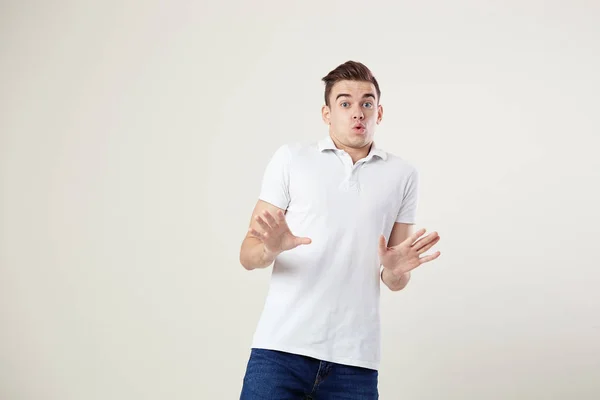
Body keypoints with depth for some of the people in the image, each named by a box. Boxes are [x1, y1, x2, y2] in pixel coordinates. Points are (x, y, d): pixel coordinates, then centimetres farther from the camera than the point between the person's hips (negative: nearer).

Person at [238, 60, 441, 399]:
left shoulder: (403, 175, 10)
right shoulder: (290, 159, 6)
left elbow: (395, 282, 13)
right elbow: (248, 255, 3)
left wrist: (396, 270, -10)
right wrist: (271, 249, -20)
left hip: (354, 360, 2)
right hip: (280, 347, -1)